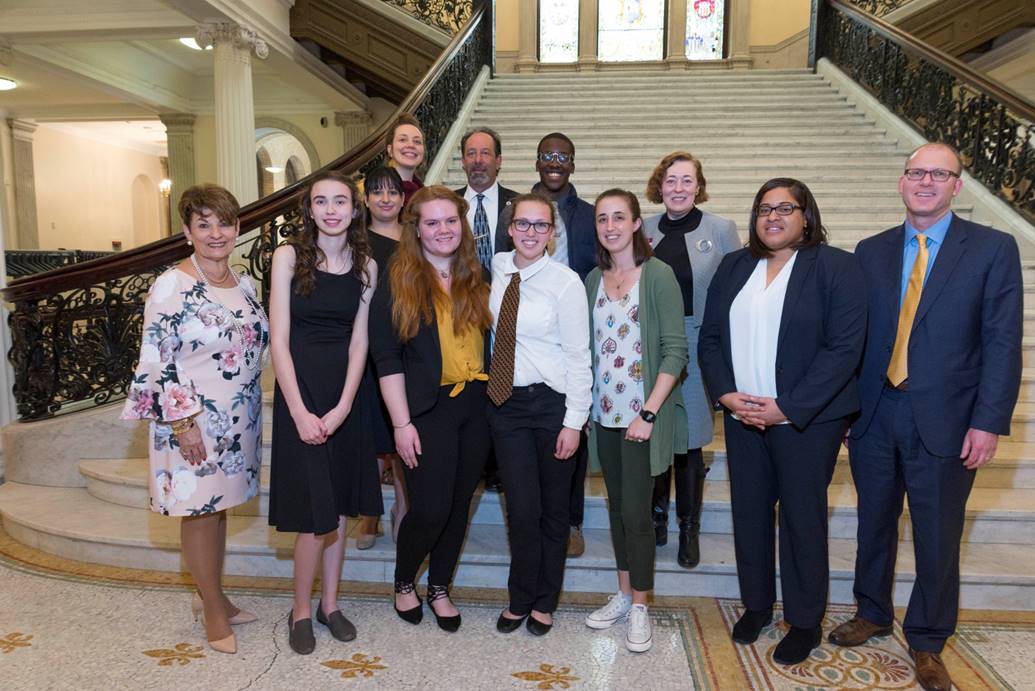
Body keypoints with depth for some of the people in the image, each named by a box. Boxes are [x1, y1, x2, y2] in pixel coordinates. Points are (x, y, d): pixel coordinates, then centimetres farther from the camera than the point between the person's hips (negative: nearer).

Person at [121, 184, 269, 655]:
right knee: (199, 510, 6)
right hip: (193, 421, -6)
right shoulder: (172, 286, -13)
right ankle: (214, 609, 21)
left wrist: (252, 417, 15)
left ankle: (209, 596, 33)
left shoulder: (244, 285, 8)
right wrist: (183, 421, -18)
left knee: (218, 505, 17)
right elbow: (156, 362, -15)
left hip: (238, 421, 6)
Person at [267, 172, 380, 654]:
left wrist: (343, 407, -9)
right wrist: (301, 412, -14)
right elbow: (280, 341, -9)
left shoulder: (366, 266, 4)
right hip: (300, 391, -3)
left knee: (339, 505, 11)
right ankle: (301, 610, 20)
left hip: (347, 395, 3)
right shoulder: (289, 256, -5)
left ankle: (330, 604, 28)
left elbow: (358, 342, 1)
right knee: (314, 511, -3)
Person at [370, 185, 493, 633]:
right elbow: (387, 358, -8)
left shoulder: (475, 279, 8)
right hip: (428, 409, -4)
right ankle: (403, 582, 27)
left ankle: (439, 589, 32)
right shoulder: (399, 282, -5)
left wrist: (495, 401, 6)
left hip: (475, 406, 5)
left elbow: (487, 343, 12)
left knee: (460, 504, 12)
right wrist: (402, 423, -13)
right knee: (430, 509, -3)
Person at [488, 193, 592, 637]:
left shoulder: (565, 282, -11)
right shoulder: (497, 267, 3)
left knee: (553, 509, 12)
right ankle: (520, 599, 27)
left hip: (551, 404, -3)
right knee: (522, 509, 3)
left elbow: (578, 356, -10)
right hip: (506, 401, 3)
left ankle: (544, 602, 33)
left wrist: (574, 421, -12)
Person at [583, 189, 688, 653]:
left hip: (642, 414, -5)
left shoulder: (658, 275, -7)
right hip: (604, 413, 5)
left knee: (636, 511, -1)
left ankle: (639, 609, 16)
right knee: (617, 506, 13)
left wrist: (649, 413, -16)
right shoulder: (594, 279, 9)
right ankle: (623, 595, 29)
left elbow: (675, 350, -11)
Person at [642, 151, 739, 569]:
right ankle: (656, 517, 28)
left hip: (698, 344, -2)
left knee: (689, 439, 2)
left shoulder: (721, 230, 0)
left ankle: (689, 528, 21)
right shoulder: (644, 231, 7)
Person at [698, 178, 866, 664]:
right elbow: (710, 337, 8)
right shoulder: (732, 267, 9)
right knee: (749, 512, 12)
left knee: (803, 518, 6)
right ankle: (756, 605, 31)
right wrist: (725, 394, -7)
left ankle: (805, 622, 25)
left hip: (807, 419, -4)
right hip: (743, 416, 4)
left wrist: (787, 407, -18)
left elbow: (844, 347, -13)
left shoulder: (836, 267, -6)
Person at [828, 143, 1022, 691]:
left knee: (938, 538, 10)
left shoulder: (994, 249, -3)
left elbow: (1002, 343, -6)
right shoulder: (871, 251, 6)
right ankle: (872, 614, 38)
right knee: (875, 525, 17)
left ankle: (927, 642, 31)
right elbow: (854, 334, 5)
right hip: (873, 417, 3)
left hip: (944, 421, -2)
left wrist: (989, 422, -12)